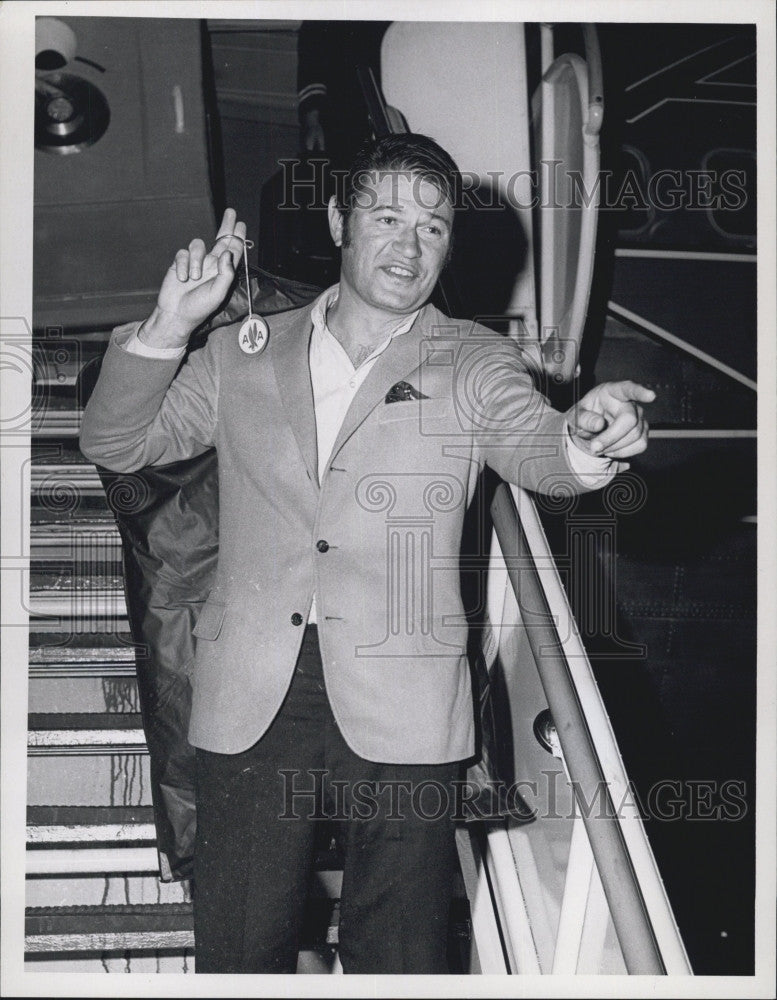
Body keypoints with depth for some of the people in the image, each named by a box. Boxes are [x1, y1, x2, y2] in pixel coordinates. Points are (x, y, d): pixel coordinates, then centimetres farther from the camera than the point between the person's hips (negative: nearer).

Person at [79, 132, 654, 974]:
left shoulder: (475, 364, 8)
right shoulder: (241, 355, 12)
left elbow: (532, 445, -11)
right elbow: (113, 445, 9)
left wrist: (583, 442, -36)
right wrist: (170, 324, -6)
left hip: (399, 710, -1)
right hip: (251, 702, 2)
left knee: (397, 960, 7)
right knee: (237, 954, 10)